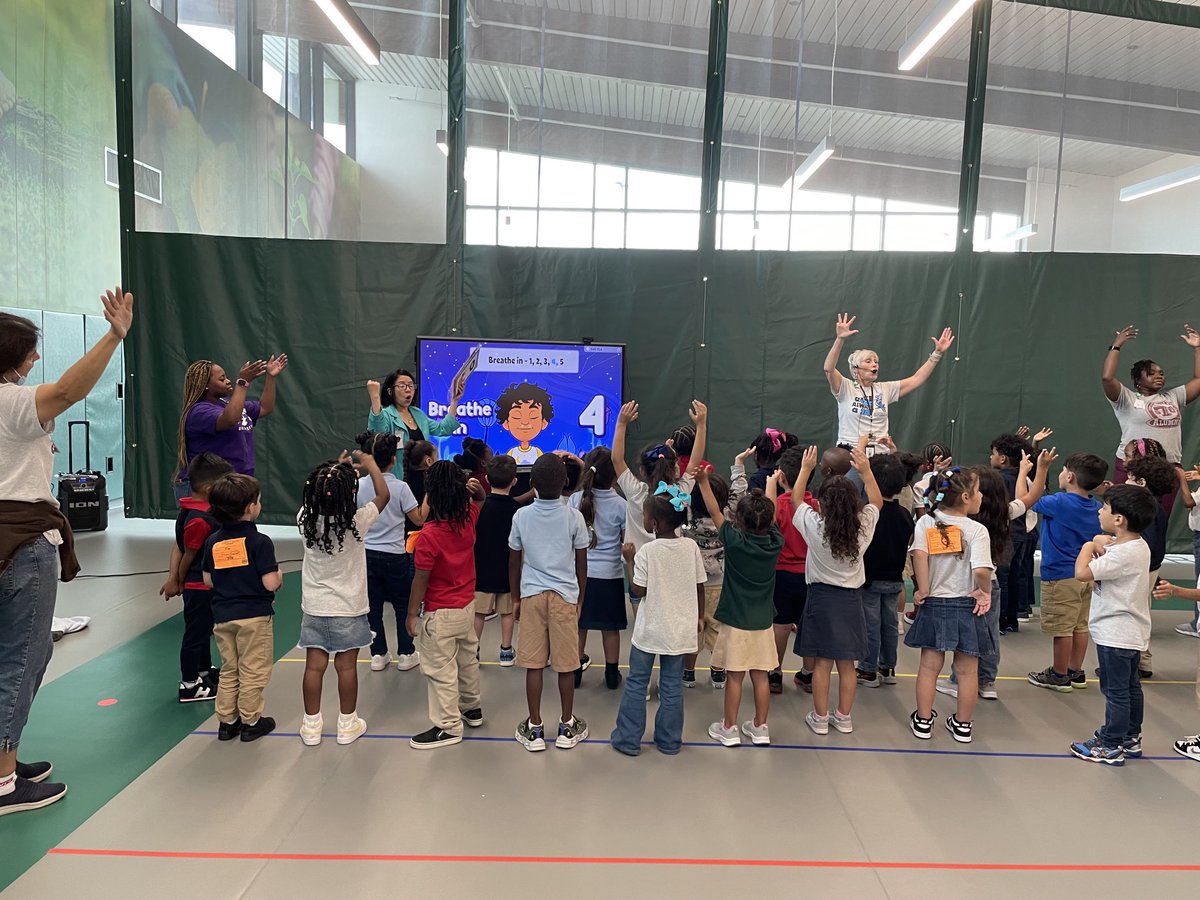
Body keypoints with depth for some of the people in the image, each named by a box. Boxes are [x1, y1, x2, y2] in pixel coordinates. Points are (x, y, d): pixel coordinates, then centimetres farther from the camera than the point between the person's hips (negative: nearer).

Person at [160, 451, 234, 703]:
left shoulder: (190, 511, 2)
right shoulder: (200, 520, -29)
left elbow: (178, 546, 0)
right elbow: (188, 555, -20)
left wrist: (173, 578, -4)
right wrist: (179, 581, -4)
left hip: (205, 585, 10)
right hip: (200, 587, -10)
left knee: (204, 629, 24)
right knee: (195, 633, 4)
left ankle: (205, 671, 42)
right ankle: (189, 685, 17)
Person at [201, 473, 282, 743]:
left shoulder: (213, 542, 1)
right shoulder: (260, 541, -17)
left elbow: (208, 581, 7)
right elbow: (270, 584, -19)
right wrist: (280, 576, 2)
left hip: (222, 616, 5)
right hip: (254, 616, -5)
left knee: (228, 671, 19)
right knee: (253, 672, 9)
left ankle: (227, 721, 25)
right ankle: (250, 722, 18)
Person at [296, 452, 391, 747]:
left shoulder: (306, 519, -11)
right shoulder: (357, 522, -18)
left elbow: (314, 499, 13)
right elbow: (384, 495, -3)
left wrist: (336, 469, 15)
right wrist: (370, 463, 8)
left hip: (314, 608, 3)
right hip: (348, 609, -3)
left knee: (314, 666, 9)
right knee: (346, 666, 8)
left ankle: (311, 725, 20)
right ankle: (347, 724, 19)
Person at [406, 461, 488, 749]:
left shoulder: (429, 534, -26)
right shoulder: (469, 519, -8)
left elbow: (421, 580, -19)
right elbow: (480, 498, 15)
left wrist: (411, 614, -8)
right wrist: (475, 487, -8)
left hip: (441, 614, -7)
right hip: (467, 606, 7)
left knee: (442, 671, 6)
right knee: (468, 660, 24)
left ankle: (449, 727, 17)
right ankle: (472, 708, 41)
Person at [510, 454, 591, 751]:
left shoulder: (521, 516, -2)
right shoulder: (574, 517, -6)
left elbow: (514, 561, 5)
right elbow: (581, 563, 1)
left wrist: (515, 598, 16)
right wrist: (580, 599, 14)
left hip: (531, 594, 1)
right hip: (565, 595, -1)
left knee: (533, 664, 6)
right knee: (566, 664, 8)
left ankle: (534, 729, 14)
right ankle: (567, 727, 20)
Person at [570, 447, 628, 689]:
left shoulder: (576, 499, -7)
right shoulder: (620, 504, -11)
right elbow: (626, 541, -3)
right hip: (610, 574, -1)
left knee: (579, 625, 14)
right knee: (610, 628, 11)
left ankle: (575, 671, 24)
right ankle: (612, 674, 22)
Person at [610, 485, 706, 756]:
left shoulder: (647, 551, -15)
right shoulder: (691, 547, -5)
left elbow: (639, 590, -10)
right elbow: (700, 586, 2)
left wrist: (629, 561, 0)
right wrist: (700, 616, 15)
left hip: (650, 629, -3)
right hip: (680, 629, 3)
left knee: (636, 684, 11)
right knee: (672, 687, 13)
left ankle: (628, 739, 19)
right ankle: (669, 741, 22)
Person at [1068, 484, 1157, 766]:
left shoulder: (1124, 554, -27)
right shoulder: (1135, 545, 4)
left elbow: (1082, 572, -31)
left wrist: (1089, 546, -13)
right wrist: (1100, 543, -9)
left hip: (1115, 635, -10)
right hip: (1130, 632, 10)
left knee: (1115, 690, 2)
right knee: (1130, 687, 20)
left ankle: (1110, 747, 13)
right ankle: (1130, 738, 34)